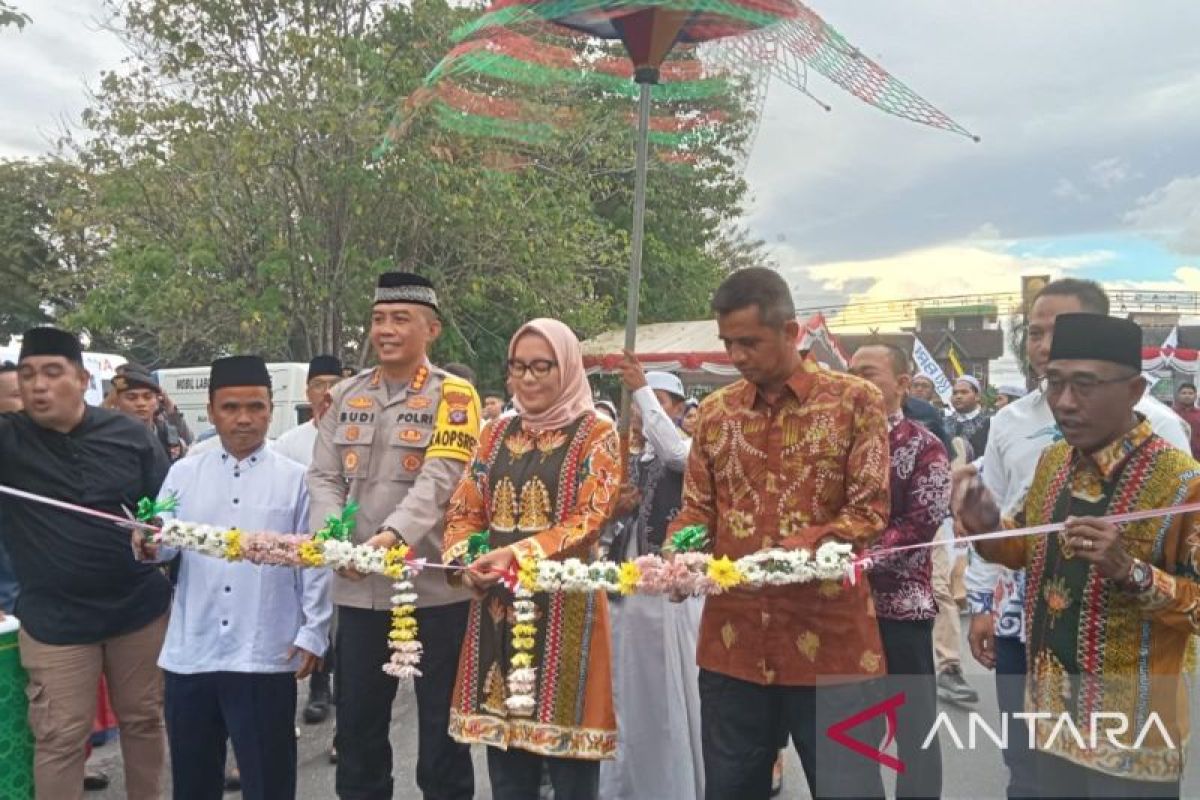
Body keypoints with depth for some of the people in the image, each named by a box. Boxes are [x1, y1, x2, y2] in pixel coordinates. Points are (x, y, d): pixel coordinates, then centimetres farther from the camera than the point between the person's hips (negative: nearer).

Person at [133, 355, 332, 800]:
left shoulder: (295, 478, 0)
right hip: (190, 653, 3)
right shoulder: (183, 474, 7)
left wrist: (313, 634, -3)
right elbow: (165, 544, 2)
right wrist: (148, 544, -21)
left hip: (265, 656, -3)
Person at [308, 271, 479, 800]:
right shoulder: (346, 396, 10)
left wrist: (393, 535, -33)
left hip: (434, 585, -4)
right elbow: (323, 477, 6)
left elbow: (439, 480, -17)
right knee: (356, 722, 17)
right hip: (359, 588, 5)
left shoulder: (453, 396, -5)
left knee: (441, 724, 9)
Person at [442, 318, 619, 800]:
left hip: (563, 604, -4)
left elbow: (589, 519, -11)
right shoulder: (497, 434, 14)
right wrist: (464, 559, -11)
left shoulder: (595, 434, 0)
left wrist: (518, 554, -24)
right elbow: (464, 510, 10)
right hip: (497, 601, 5)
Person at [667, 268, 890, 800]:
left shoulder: (855, 401, -2)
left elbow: (870, 511, -7)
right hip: (733, 639, 4)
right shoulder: (714, 411, 9)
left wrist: (809, 547, -24)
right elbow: (696, 508, 12)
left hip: (829, 641, -3)